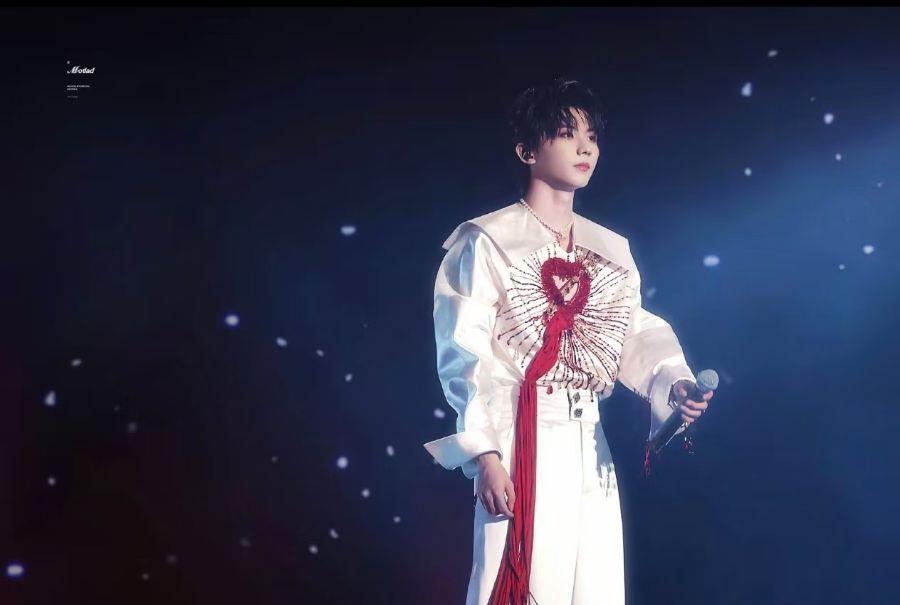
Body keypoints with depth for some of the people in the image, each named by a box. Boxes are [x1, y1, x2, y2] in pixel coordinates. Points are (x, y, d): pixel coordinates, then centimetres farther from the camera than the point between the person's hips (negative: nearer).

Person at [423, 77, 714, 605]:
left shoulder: (612, 250, 14)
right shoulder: (487, 241, -5)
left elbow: (637, 337, 8)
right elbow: (464, 356, -10)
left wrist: (673, 385, -13)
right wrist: (485, 453, -17)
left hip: (589, 448, 6)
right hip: (521, 443, -6)